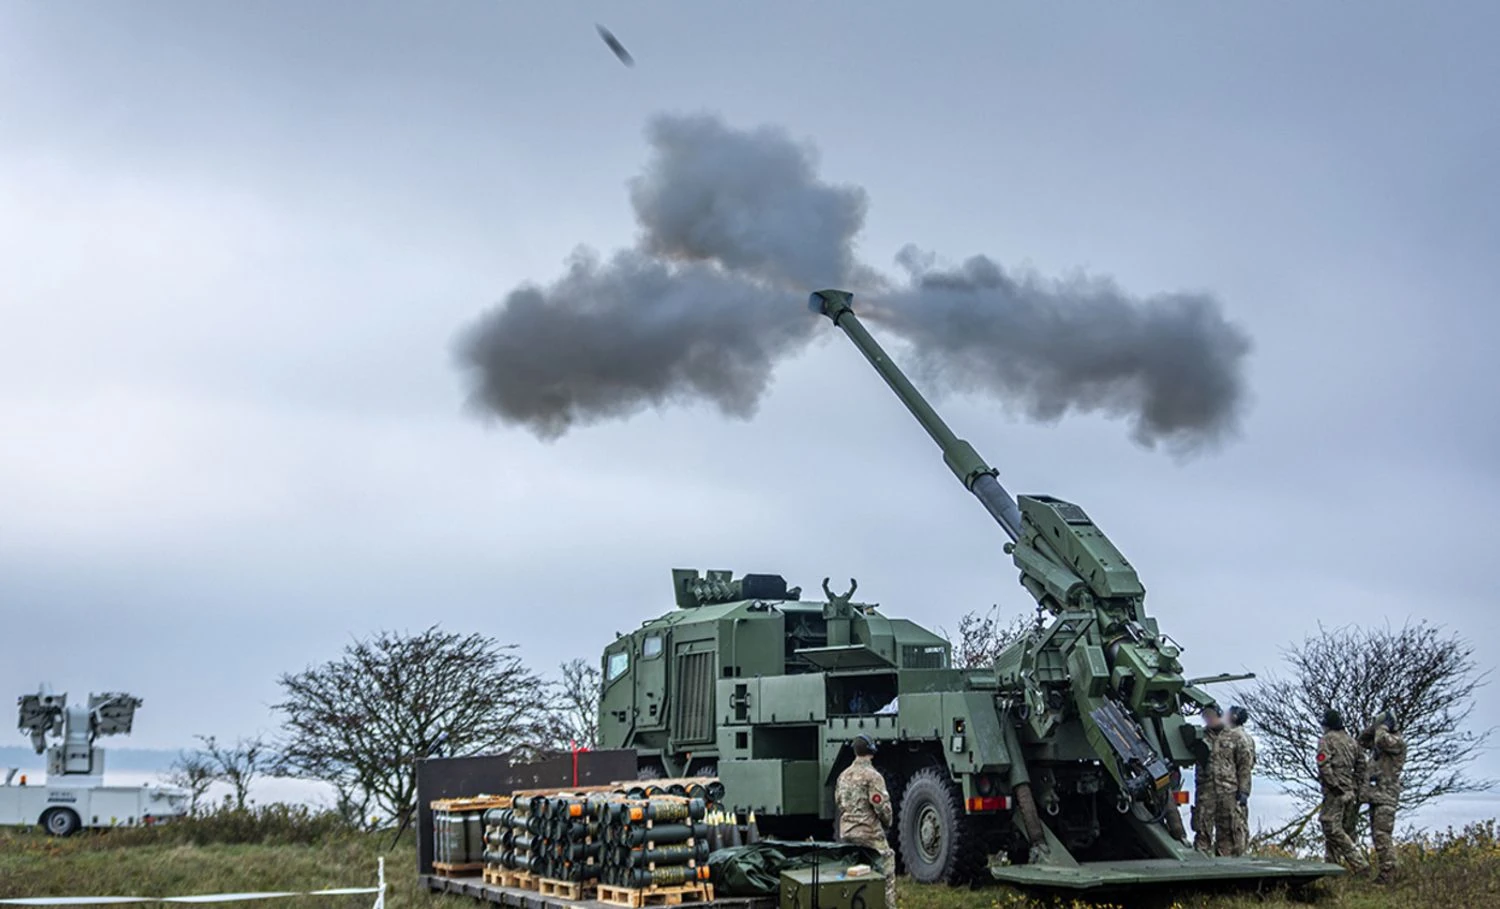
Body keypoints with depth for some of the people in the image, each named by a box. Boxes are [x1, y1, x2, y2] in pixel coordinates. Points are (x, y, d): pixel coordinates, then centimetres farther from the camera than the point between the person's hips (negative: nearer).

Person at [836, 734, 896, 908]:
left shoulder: (844, 775, 10)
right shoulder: (872, 776, -13)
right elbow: (881, 806, -15)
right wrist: (888, 822, 3)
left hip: (846, 833, 7)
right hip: (869, 833, -7)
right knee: (886, 873, 1)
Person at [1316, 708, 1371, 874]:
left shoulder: (1327, 740, -6)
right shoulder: (1352, 741, 16)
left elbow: (1324, 764, -17)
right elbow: (1361, 765, 15)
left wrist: (1334, 785, -16)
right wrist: (1356, 789, 15)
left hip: (1335, 792, -8)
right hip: (1350, 791, 8)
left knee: (1333, 829, -10)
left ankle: (1360, 863, -17)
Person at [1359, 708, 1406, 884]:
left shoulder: (1398, 741, -8)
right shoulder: (1378, 743, 18)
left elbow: (1382, 740, -25)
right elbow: (1361, 741, 23)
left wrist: (1383, 725, -7)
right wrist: (1374, 726, 11)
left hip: (1386, 796, -9)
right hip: (1375, 795, 9)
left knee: (1383, 835, -13)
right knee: (1377, 835, 9)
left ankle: (1388, 873, -14)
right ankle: (1385, 873, 13)